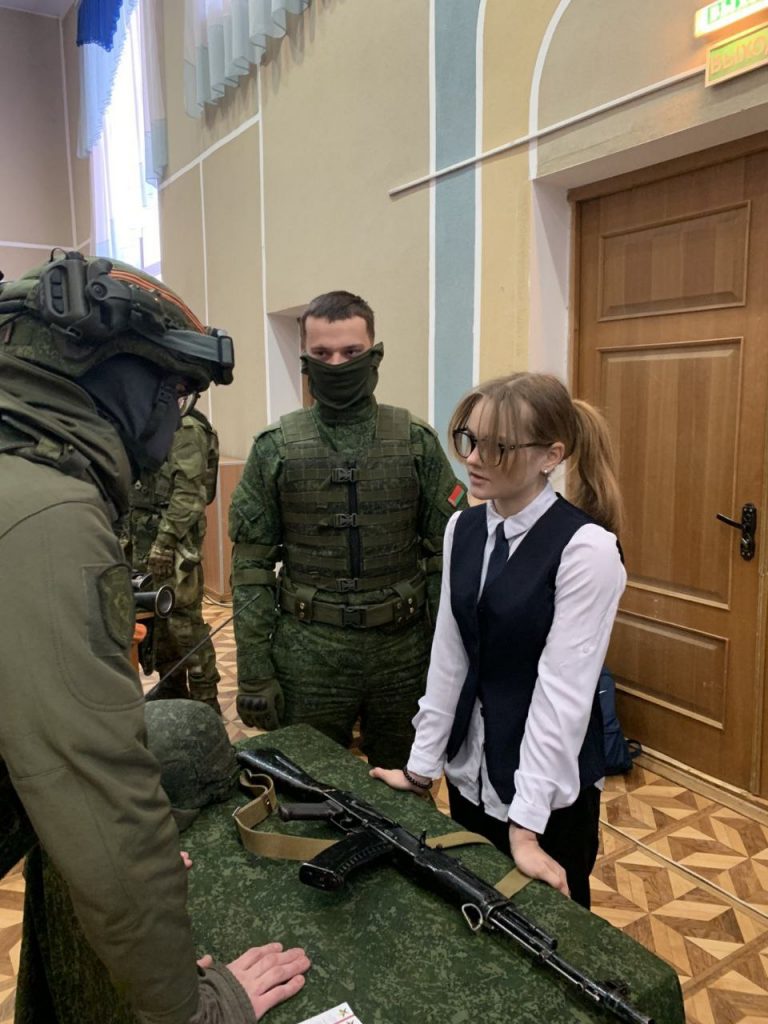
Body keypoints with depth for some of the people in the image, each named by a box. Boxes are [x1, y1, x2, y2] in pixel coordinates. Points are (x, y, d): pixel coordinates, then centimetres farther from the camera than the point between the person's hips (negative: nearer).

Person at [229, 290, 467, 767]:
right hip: (308, 655, 0)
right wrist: (254, 672, -4)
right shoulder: (276, 447, -2)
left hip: (403, 651, 1)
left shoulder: (417, 441, -1)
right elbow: (252, 567, -1)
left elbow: (449, 554, 1)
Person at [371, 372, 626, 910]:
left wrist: (525, 822, -20)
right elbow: (448, 657, 1)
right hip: (469, 771, 6)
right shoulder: (462, 529, -2)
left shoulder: (587, 548, -21)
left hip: (549, 788, -5)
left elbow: (563, 690, -22)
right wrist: (421, 764, 2)